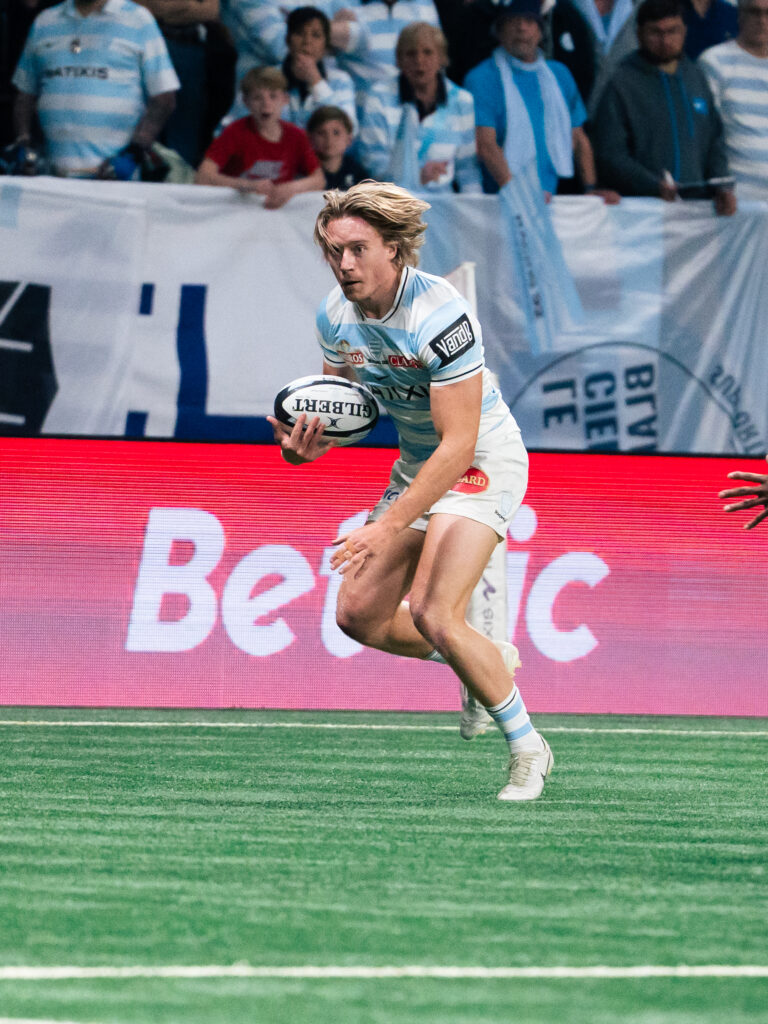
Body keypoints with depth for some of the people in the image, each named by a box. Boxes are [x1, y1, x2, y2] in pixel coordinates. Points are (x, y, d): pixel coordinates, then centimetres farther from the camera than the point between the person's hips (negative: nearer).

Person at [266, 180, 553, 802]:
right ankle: (492, 662, 30)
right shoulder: (336, 317, -6)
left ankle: (528, 751, -7)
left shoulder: (441, 316, -30)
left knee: (432, 613, -24)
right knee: (359, 617, 6)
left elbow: (458, 445, -32)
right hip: (417, 463, 8)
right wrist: (310, 445, -15)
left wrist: (390, 526, -36)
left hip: (480, 462, -8)